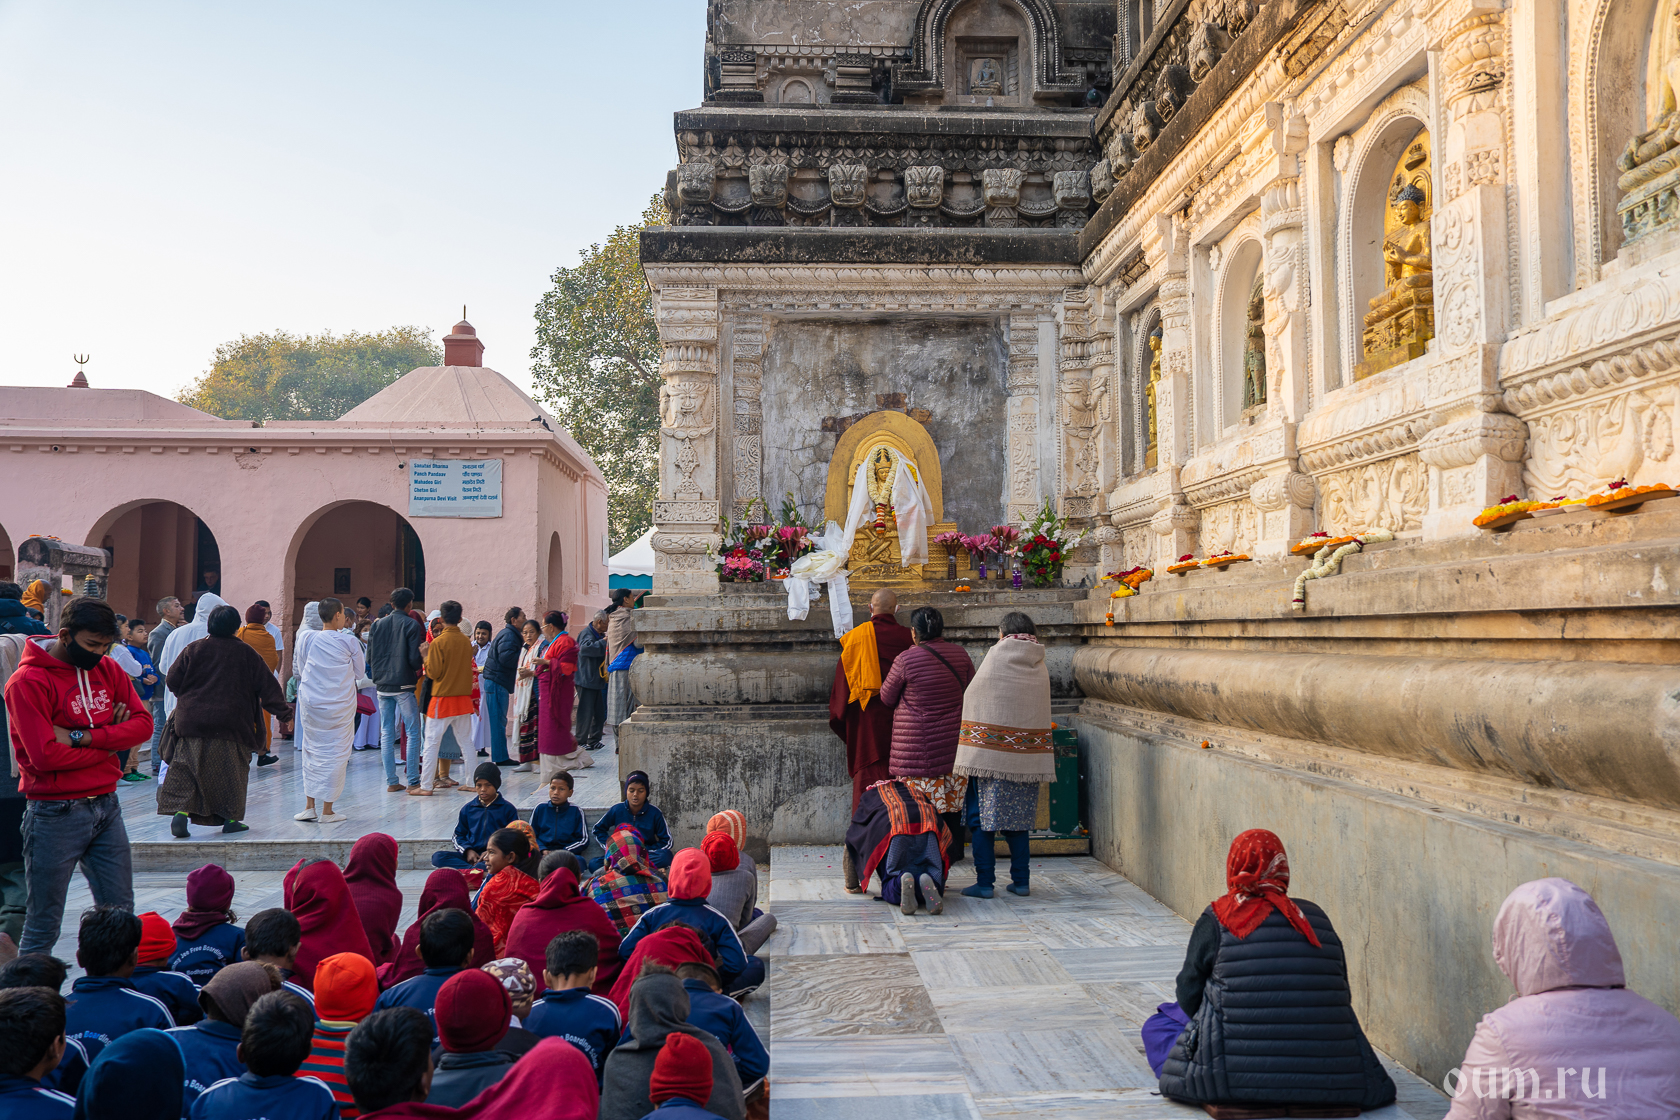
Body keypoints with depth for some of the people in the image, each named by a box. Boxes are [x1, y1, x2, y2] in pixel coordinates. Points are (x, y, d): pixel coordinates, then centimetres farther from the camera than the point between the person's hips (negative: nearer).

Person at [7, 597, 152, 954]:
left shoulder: (107, 669, 7)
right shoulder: (28, 681, -12)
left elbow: (143, 724, -1)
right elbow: (45, 755, -20)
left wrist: (82, 737, -14)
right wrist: (109, 744, -8)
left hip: (106, 804, 6)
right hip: (56, 814, -6)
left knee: (119, 912, 11)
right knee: (43, 925, 3)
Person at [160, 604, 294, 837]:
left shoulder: (194, 649, 0)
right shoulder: (246, 653, -2)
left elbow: (173, 680, 4)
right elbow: (268, 685, 1)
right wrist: (284, 712, 7)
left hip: (192, 722, 1)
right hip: (232, 724, -1)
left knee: (187, 767, 6)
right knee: (232, 769, 8)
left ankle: (180, 811, -10)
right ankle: (231, 818, 11)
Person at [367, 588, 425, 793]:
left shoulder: (377, 625, 7)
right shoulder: (412, 625, -7)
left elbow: (370, 657, 7)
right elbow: (414, 658, -13)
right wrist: (418, 669, 8)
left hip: (382, 685, 5)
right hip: (404, 685, -5)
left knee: (386, 734, 8)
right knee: (413, 733, 1)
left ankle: (391, 782, 9)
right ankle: (413, 781, -2)